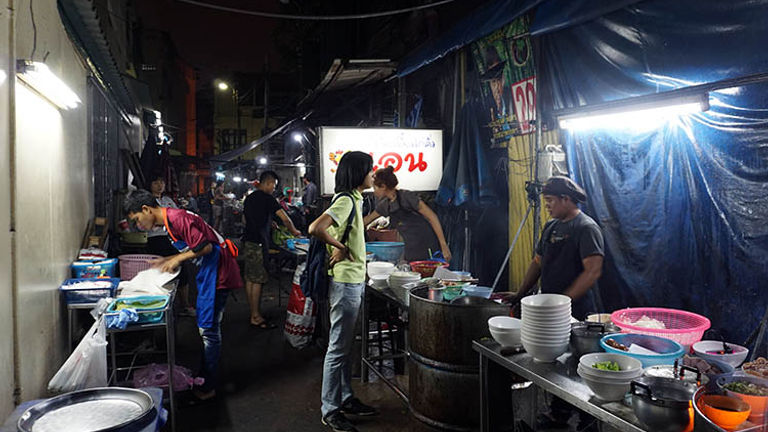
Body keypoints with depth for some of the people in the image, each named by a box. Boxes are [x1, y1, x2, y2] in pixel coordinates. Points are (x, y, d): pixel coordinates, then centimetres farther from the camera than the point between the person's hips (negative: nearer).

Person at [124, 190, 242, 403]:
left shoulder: (176, 218, -18)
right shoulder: (169, 220, 14)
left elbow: (205, 246, -21)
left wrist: (178, 259, -10)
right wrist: (168, 260, 13)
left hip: (217, 271, -11)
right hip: (209, 271, 11)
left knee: (209, 329, -4)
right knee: (209, 328, 17)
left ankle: (207, 389, 6)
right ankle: (207, 377, 30)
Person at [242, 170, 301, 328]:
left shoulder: (249, 198, 15)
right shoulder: (267, 198, -11)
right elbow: (284, 217, -15)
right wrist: (293, 231, 2)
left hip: (248, 240, 9)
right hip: (259, 243, -9)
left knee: (250, 279, 10)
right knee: (257, 280, -5)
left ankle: (253, 314, 17)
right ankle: (256, 317, -2)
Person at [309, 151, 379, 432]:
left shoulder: (354, 199, 13)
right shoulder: (346, 200, -18)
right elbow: (316, 229, -31)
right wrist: (341, 248, -19)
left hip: (354, 281, 10)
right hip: (346, 282, -10)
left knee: (344, 346, 18)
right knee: (338, 348, 0)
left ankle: (346, 399, 31)